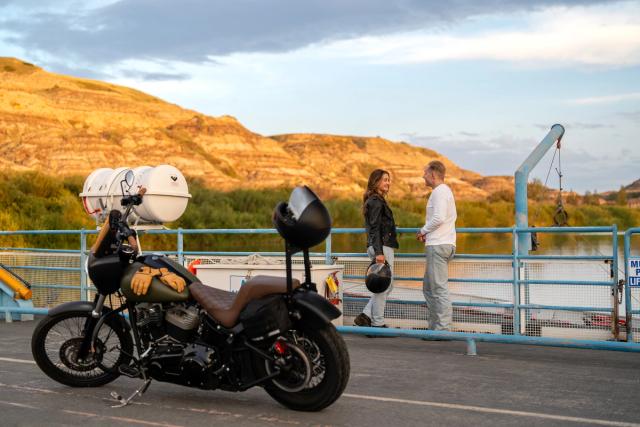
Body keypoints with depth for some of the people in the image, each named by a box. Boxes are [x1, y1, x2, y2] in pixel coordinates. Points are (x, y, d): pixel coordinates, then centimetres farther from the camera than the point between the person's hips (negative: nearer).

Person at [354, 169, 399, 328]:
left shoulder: (377, 200, 19)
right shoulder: (376, 201, -12)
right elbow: (374, 228, -19)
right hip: (382, 247, -10)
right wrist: (379, 252, -24)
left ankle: (366, 316, 11)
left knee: (387, 285, 14)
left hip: (383, 247, 10)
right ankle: (378, 324, 3)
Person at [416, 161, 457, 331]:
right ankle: (434, 326, 17)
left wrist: (423, 231, -8)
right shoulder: (446, 191, 20)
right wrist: (428, 233, 15)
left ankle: (443, 328, -7)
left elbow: (438, 218, -24)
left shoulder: (439, 192, -12)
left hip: (438, 246, -11)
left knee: (439, 288, -9)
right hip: (442, 243, 11)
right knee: (429, 287, 15)